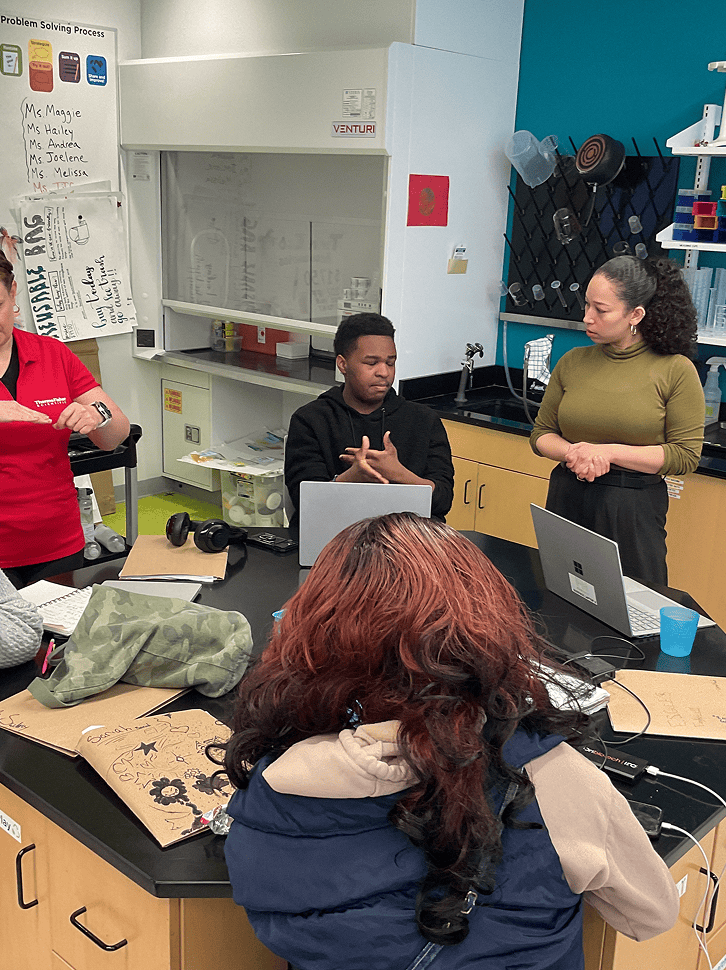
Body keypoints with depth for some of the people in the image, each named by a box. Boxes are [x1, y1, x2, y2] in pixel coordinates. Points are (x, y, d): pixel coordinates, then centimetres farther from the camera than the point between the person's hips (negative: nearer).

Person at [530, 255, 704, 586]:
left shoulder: (675, 370, -6)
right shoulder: (572, 362, 4)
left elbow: (685, 455, -9)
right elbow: (542, 434, 9)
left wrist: (609, 451, -16)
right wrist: (574, 453, -12)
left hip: (633, 509, -3)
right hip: (567, 499, 3)